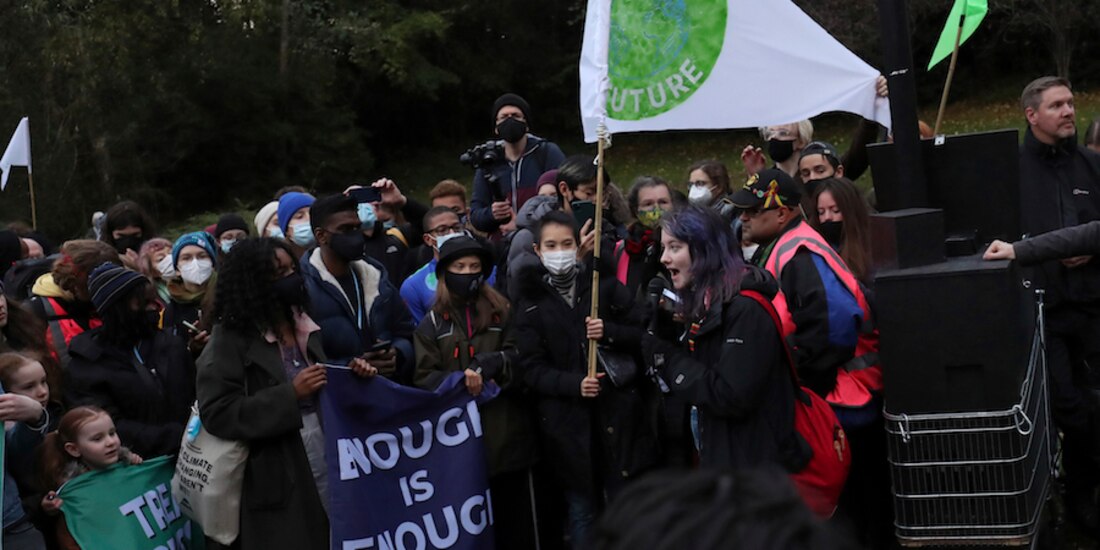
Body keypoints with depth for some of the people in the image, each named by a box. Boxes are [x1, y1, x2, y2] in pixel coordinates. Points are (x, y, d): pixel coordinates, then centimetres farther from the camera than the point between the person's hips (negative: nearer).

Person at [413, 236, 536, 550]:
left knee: (513, 516, 7)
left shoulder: (503, 312, 9)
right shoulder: (433, 323, 7)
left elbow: (520, 358, 0)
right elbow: (424, 378, 0)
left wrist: (490, 363, -19)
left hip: (506, 431, 0)